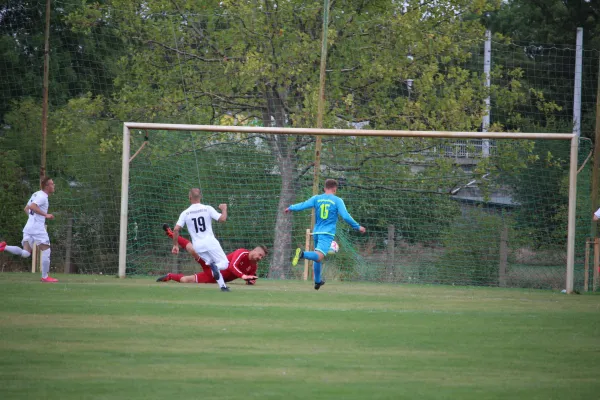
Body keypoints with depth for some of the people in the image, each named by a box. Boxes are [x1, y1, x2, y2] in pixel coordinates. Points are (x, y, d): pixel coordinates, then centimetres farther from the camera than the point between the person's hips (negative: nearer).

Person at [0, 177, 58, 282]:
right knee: (46, 250, 2)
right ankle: (45, 277, 4)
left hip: (28, 226, 8)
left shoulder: (36, 194, 19)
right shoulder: (42, 196, -10)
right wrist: (45, 215, -21)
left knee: (25, 253, 1)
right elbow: (32, 206, -26)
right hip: (38, 228, -8)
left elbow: (26, 209, 28)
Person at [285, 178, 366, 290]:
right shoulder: (337, 201, -2)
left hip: (316, 233, 5)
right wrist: (358, 227, 3)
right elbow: (346, 217, -8)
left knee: (317, 257, 22)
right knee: (319, 257, -19)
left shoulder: (316, 198, 7)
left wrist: (290, 208, 24)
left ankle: (317, 281, 30)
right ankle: (302, 254, -46)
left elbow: (302, 205, 5)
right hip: (327, 234, -5)